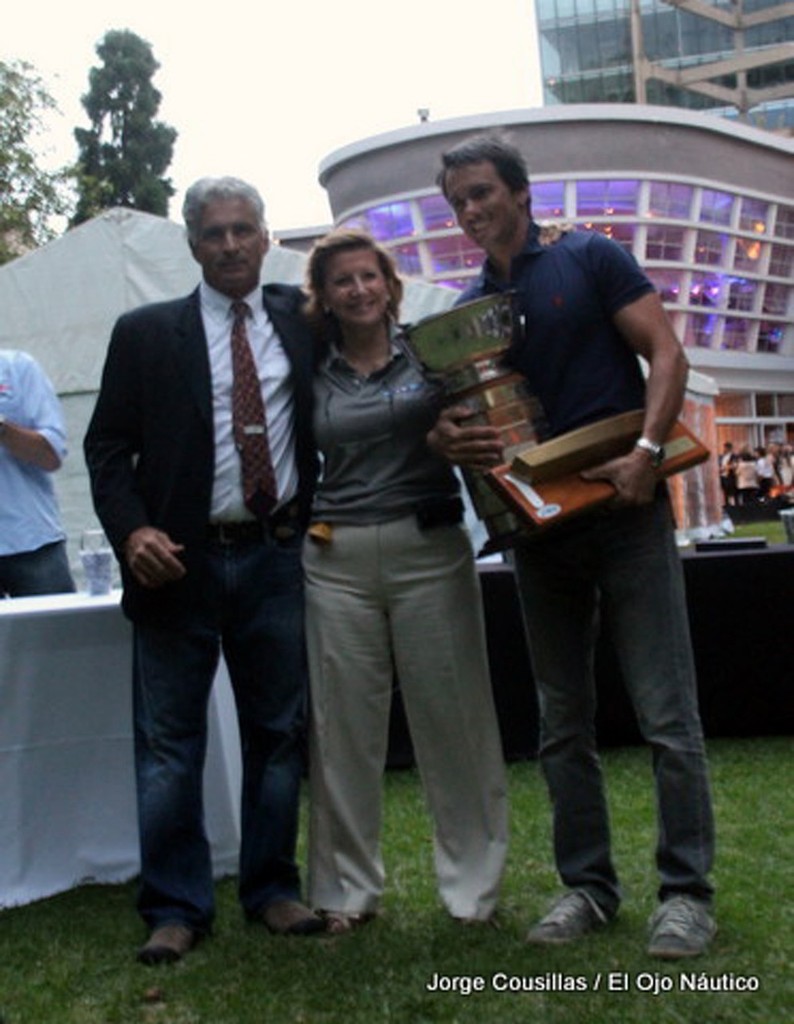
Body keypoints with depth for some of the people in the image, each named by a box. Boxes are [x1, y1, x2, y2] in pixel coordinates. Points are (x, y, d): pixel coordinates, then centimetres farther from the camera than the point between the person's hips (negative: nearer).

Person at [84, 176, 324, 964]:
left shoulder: (301, 321, 8)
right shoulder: (146, 333, 4)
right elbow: (108, 445, 1)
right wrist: (131, 530, -14)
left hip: (276, 556, 2)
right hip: (179, 562, -2)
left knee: (279, 733, 9)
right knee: (169, 743, 3)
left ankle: (272, 890, 23)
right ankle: (175, 908, 14)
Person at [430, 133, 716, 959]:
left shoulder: (590, 260, 2)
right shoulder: (468, 310, 14)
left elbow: (665, 352, -5)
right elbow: (471, 420, 15)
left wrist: (648, 450, -21)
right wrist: (448, 443, -10)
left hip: (625, 512, -5)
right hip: (538, 528, 5)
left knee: (667, 713, -4)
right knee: (562, 724, 9)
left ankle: (686, 889, 6)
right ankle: (586, 885, 19)